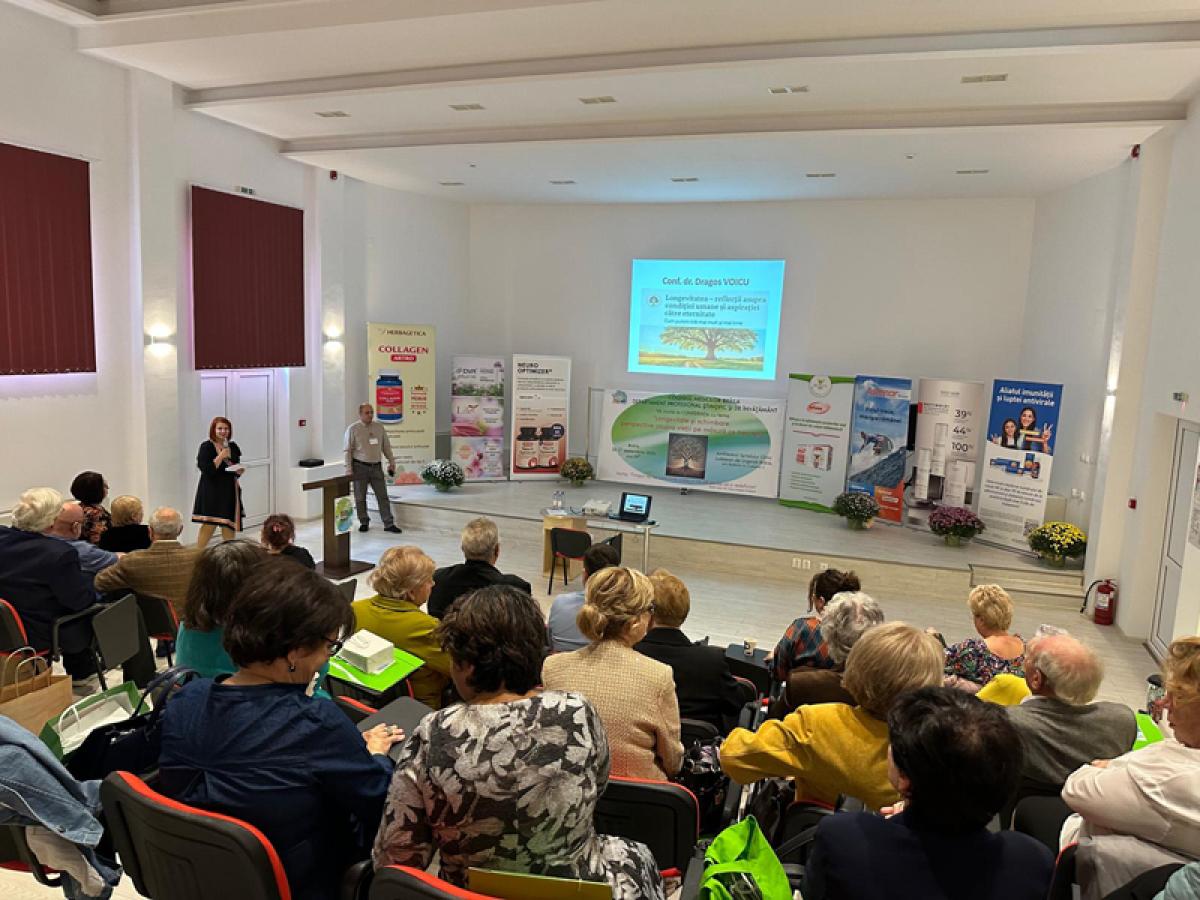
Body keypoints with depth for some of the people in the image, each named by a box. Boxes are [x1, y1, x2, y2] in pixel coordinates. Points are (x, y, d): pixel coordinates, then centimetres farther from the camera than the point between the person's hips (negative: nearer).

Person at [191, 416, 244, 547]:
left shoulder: (233, 447, 9)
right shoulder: (206, 447, -6)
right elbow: (206, 470, -16)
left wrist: (239, 471, -1)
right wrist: (221, 456, -20)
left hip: (229, 491, 5)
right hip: (211, 490, -5)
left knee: (229, 526, 6)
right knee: (208, 525, -10)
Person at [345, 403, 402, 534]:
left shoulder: (379, 428, 8)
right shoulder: (353, 429, -2)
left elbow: (386, 447, 14)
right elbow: (348, 450, -4)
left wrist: (392, 462, 10)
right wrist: (348, 469, -9)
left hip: (376, 467, 3)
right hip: (360, 467, -2)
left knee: (382, 496, 1)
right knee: (360, 497, 6)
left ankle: (388, 524, 3)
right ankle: (364, 522, 20)